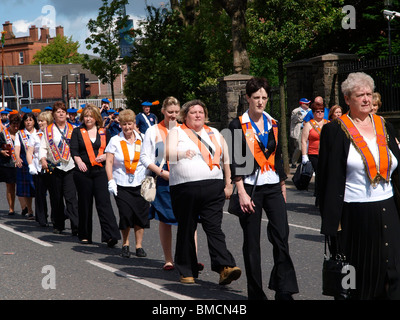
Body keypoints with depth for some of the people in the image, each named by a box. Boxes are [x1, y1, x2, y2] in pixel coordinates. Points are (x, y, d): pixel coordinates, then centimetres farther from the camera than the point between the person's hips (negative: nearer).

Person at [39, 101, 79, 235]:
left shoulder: (73, 129, 9)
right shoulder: (48, 130, 8)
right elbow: (43, 147, 5)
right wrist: (43, 159, -13)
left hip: (70, 167, -1)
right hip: (54, 167, 1)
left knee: (71, 197, -10)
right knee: (56, 198, 7)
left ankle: (76, 227, -12)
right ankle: (58, 225, 21)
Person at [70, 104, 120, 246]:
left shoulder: (104, 132, 12)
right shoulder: (77, 132, 9)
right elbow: (74, 149, -3)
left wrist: (105, 156, -7)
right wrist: (79, 161, -23)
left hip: (100, 171, 0)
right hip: (83, 172, 0)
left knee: (104, 202, -10)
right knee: (85, 203, 5)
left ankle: (110, 235, -16)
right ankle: (85, 235, 17)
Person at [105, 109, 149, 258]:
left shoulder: (142, 139, 7)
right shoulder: (115, 141, 3)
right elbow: (109, 162, 1)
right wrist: (111, 181, -9)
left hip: (140, 184, 2)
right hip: (121, 184, -2)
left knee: (141, 214, -2)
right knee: (125, 215, -7)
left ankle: (139, 246, 11)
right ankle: (125, 244, 14)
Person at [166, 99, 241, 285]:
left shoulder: (215, 134, 19)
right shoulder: (176, 132, 9)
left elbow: (226, 160, 20)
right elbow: (168, 153, -7)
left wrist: (228, 184, 12)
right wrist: (183, 153, -26)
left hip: (213, 187, 1)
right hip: (184, 188, -1)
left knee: (214, 227, -10)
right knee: (186, 229, 4)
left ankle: (225, 267, -20)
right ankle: (187, 271, 14)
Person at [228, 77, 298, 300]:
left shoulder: (273, 124, 12)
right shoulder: (238, 125, -2)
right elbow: (236, 161, -7)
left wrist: (283, 186, 15)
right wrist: (241, 192, -13)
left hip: (273, 186, 4)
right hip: (251, 187, -4)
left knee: (282, 235, -9)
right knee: (252, 241, 3)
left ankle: (284, 290, -4)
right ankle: (256, 292, 11)